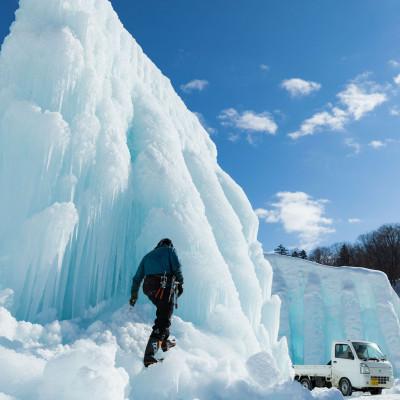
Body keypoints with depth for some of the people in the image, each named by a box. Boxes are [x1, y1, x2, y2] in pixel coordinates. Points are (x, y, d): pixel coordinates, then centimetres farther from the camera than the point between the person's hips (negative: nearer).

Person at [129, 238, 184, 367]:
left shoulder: (148, 256, 29)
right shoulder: (169, 249, 16)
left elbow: (137, 278, 27)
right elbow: (177, 267, -3)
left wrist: (134, 295, 33)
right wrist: (180, 283, 0)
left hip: (149, 287, 6)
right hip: (165, 286, -6)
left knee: (163, 312, 30)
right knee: (163, 320, -10)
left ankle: (164, 342, 30)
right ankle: (149, 356, -21)